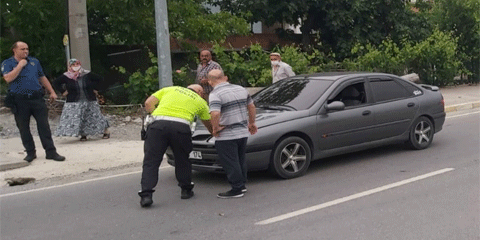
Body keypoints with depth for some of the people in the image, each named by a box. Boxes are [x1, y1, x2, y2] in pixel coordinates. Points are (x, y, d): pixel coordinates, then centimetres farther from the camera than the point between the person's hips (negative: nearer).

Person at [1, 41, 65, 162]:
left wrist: (52, 92, 15)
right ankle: (30, 153, 17)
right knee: (23, 128, 5)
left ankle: (50, 152, 0)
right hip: (20, 101, -2)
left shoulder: (34, 61, 14)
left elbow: (42, 78, 20)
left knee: (44, 125, -3)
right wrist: (20, 65, -11)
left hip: (37, 98, 2)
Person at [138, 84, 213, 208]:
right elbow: (208, 125, 34)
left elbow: (148, 103, 18)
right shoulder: (200, 101, 25)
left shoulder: (169, 89, 27)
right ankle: (186, 190, 30)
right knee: (182, 161, 20)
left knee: (151, 161, 3)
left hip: (158, 124, 0)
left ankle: (146, 195, -5)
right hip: (181, 127, 0)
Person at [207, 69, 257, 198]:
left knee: (230, 163, 2)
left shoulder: (215, 94, -14)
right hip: (243, 132, 8)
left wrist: (215, 128, -14)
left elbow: (215, 114, -29)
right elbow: (251, 107, 17)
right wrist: (251, 123, 28)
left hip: (226, 136, -8)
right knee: (240, 160, 20)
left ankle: (236, 189, 8)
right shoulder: (241, 89, 9)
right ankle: (242, 185, 30)